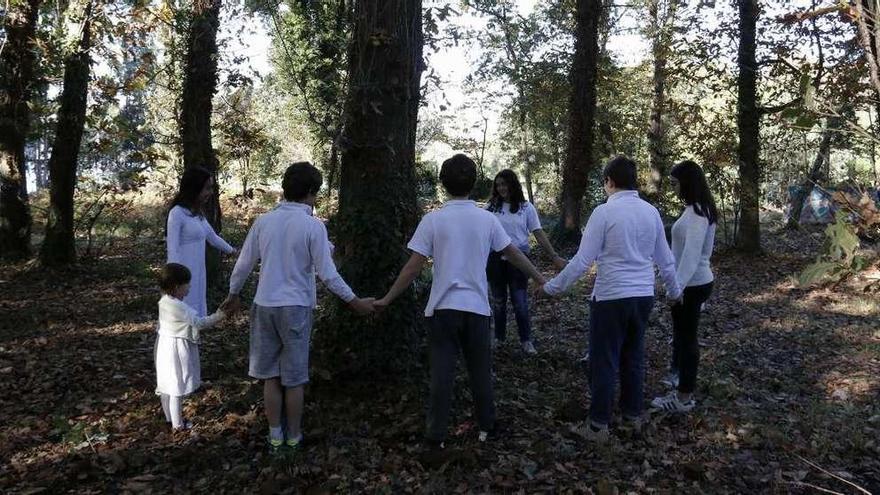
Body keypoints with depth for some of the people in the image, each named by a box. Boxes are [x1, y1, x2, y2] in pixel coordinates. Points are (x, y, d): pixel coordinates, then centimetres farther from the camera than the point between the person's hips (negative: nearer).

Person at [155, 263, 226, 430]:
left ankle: (169, 416, 36)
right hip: (177, 349, -9)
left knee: (167, 384, 20)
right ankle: (178, 424, 13)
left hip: (164, 346, 9)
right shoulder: (180, 307, -26)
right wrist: (219, 316, -17)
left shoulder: (164, 302, 2)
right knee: (177, 387, 3)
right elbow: (200, 322, -23)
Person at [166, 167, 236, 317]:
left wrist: (231, 250, 39)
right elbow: (173, 250, -17)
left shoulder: (198, 213, 10)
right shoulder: (177, 213, -14)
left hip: (198, 274, 8)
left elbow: (212, 237, 25)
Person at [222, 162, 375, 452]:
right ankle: (294, 436, 22)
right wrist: (354, 302, 0)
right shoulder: (313, 226, -12)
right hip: (296, 308, -3)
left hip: (265, 306, 3)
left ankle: (275, 435, 23)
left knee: (271, 375, 14)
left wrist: (233, 295, 23)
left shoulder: (264, 221, 0)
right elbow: (327, 274, -11)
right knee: (294, 378, 10)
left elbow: (244, 265, 6)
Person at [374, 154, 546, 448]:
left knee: (441, 374, 5)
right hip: (477, 308, 2)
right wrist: (540, 280, 23)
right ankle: (487, 428, 29)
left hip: (443, 308, -2)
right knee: (480, 372, 15)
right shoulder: (487, 219, -1)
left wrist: (387, 299, 0)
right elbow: (514, 254, 9)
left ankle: (436, 436, 12)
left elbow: (413, 268, -9)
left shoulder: (433, 220, -8)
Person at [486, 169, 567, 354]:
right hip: (496, 259, 2)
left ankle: (526, 340, 14)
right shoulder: (491, 207, 2)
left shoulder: (526, 207, 0)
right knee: (498, 301, 12)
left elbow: (539, 233, 0)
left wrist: (554, 257, -5)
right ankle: (499, 338, 27)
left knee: (520, 302, 0)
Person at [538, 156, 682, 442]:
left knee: (604, 362, 5)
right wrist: (674, 291, 29)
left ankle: (599, 425, 14)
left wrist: (552, 287, -4)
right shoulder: (651, 212, 5)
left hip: (611, 297, -6)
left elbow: (582, 261, -15)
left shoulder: (604, 212, -13)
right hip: (644, 296, 6)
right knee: (633, 355, 21)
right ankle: (633, 414, 35)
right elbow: (666, 260, 13)